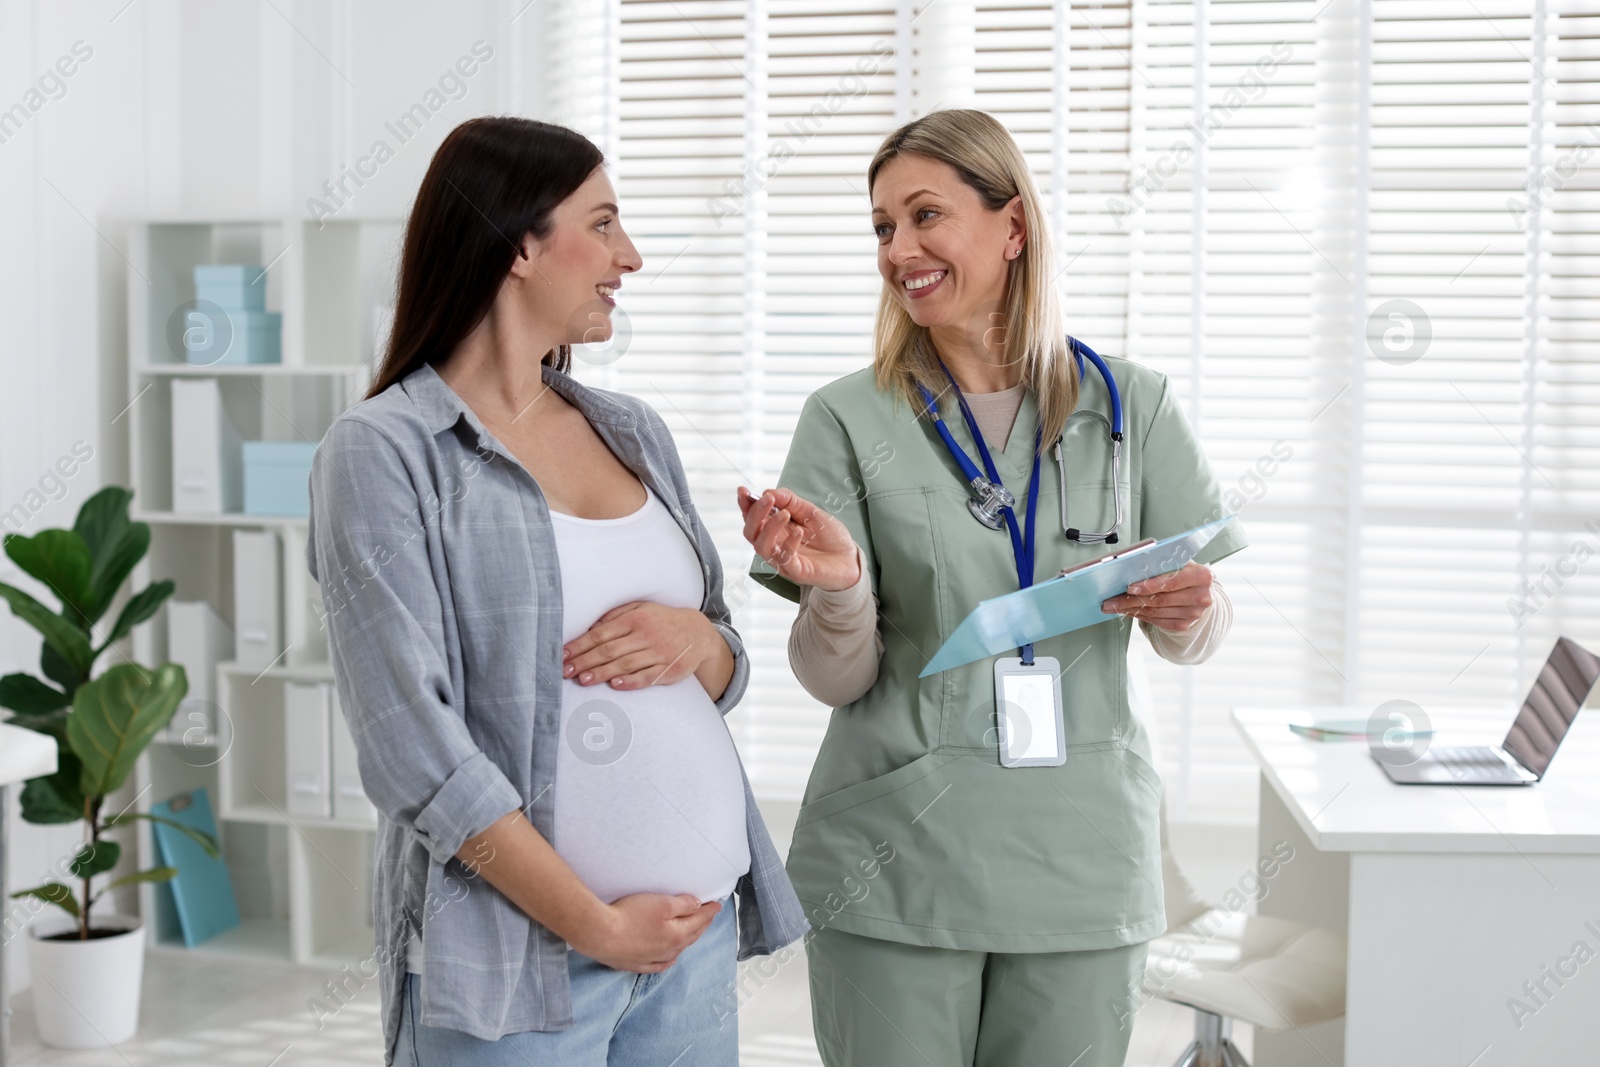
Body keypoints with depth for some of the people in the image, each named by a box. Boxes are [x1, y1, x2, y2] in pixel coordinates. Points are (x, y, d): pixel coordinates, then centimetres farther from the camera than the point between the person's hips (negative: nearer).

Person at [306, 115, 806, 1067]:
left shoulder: (633, 432, 10)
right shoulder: (384, 452, -8)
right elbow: (412, 745, -15)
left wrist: (698, 641, -7)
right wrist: (597, 927, -13)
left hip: (699, 932, 6)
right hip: (518, 951, -5)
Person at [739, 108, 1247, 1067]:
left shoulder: (1133, 406, 1)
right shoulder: (851, 420, -2)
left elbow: (1199, 637, 8)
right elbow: (836, 683, -3)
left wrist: (1188, 608, -15)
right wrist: (837, 588, -23)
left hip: (1083, 859, 1)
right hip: (896, 864, -1)